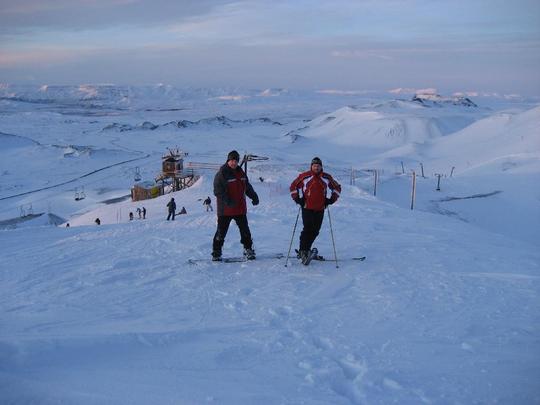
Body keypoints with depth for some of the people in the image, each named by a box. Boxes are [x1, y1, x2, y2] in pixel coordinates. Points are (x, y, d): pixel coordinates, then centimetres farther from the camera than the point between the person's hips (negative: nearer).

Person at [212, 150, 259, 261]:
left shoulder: (241, 172, 12)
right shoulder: (222, 173, -9)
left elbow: (247, 187, 23)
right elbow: (218, 190, -16)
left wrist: (254, 196, 12)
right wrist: (227, 200, -26)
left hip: (240, 209, 6)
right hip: (225, 210, -6)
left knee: (245, 230, 9)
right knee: (221, 232, 0)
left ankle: (248, 250, 19)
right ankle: (216, 253, 9)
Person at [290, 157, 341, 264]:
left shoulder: (327, 178, 5)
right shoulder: (304, 176, -3)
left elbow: (337, 188, 18)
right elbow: (293, 186, 9)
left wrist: (331, 200, 9)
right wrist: (297, 199, 2)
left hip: (320, 209, 3)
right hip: (307, 208, -3)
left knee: (315, 231, 4)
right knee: (308, 229, -14)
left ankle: (306, 249, 17)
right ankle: (303, 251, -7)